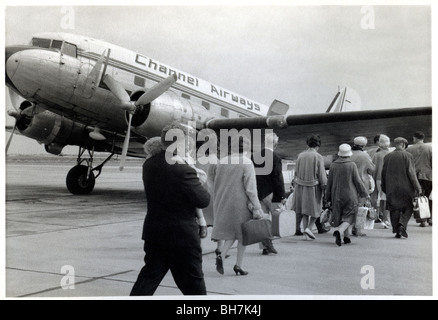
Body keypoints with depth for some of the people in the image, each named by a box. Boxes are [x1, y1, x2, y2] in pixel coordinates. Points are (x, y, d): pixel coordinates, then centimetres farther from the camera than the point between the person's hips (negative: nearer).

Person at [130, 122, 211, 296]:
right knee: (193, 283, 11)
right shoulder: (184, 171, -23)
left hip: (154, 233, 6)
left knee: (148, 277, 13)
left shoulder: (148, 165, 0)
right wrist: (199, 184, 4)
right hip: (182, 235, -6)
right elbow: (203, 200, -16)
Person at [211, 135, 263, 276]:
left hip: (223, 203, 5)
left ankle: (221, 255, -8)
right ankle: (238, 265, 10)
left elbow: (216, 183, 12)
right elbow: (250, 188, -14)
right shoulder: (246, 163, -10)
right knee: (243, 233, 10)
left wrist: (218, 202, 22)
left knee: (231, 233, 16)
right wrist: (257, 208, -11)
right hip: (240, 202, -5)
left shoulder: (222, 161, 6)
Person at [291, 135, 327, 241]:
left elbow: (296, 172, 9)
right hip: (313, 187, -4)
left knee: (304, 211, 12)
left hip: (300, 186, 4)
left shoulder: (300, 155, 3)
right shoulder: (318, 157, -11)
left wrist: (295, 184, 19)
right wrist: (324, 188, -2)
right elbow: (322, 175, -10)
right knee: (315, 209, 14)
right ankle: (309, 228, -3)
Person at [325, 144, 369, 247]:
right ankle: (339, 231, -23)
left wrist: (328, 198, 11)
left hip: (337, 196, 3)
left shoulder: (333, 165, -1)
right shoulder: (352, 165, -10)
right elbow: (358, 181, -8)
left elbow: (329, 182, 3)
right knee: (349, 217, 2)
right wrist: (365, 193, 5)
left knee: (340, 216, 15)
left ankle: (347, 237, 17)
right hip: (350, 195, -3)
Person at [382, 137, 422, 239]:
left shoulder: (387, 157, 4)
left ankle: (397, 232, 10)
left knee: (395, 209, 10)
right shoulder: (408, 156, -7)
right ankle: (402, 225, -8)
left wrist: (384, 188, 17)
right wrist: (417, 187, -5)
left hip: (392, 188, 3)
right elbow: (411, 173, -11)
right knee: (408, 207, 12)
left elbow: (383, 173, 8)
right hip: (405, 187, -3)